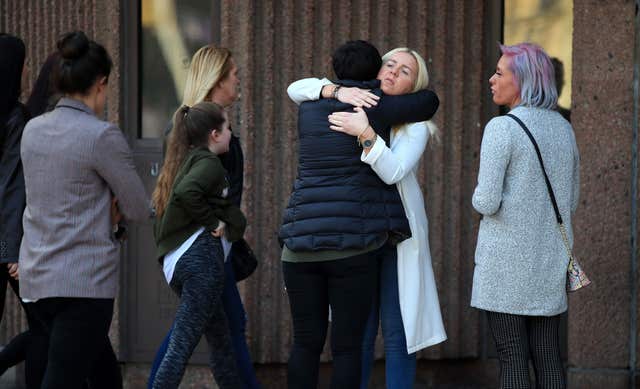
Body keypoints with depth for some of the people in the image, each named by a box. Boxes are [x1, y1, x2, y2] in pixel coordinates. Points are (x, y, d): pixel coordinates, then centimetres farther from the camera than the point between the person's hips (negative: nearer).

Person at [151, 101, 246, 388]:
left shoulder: (182, 161, 22)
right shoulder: (209, 162, -6)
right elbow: (186, 192, -25)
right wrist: (213, 221, -14)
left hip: (174, 262, 10)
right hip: (200, 254, -10)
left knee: (220, 339, 17)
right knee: (183, 343, -12)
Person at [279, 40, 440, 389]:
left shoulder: (309, 109, 13)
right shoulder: (376, 108, 1)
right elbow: (429, 103, 14)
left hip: (301, 244, 4)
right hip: (352, 244, -4)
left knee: (306, 343, 11)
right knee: (348, 345, 2)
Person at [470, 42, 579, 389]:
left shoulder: (501, 128, -12)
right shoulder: (563, 128, 10)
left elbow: (487, 201, -15)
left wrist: (480, 198, 7)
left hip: (506, 258, -6)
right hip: (549, 259, 6)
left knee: (511, 357, -3)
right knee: (546, 355, 7)